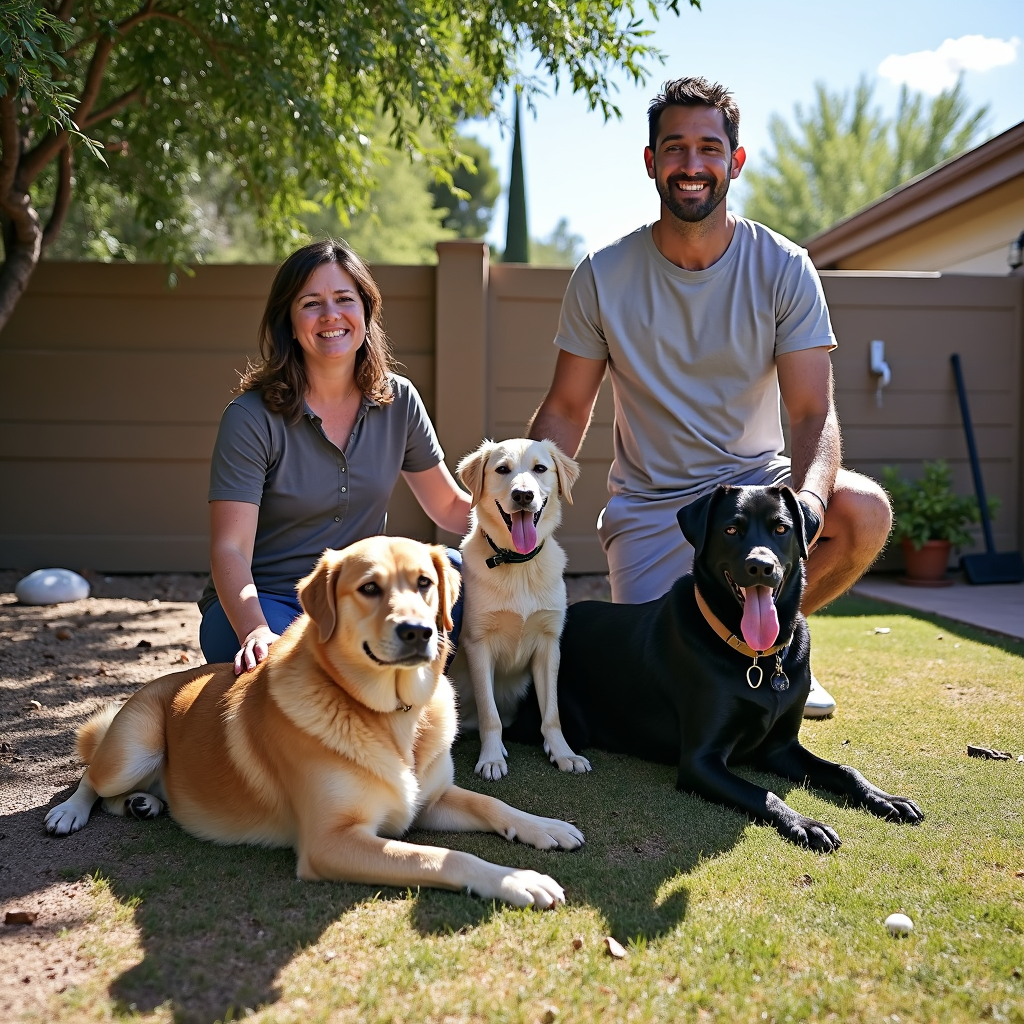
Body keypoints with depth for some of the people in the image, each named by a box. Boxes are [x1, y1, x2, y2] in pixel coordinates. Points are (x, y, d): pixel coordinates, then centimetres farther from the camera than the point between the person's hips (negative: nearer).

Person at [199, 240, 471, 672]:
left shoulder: (397, 401, 1)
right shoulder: (252, 418, -13)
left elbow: (449, 506, 8)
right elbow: (230, 548, -18)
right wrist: (255, 631, -38)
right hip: (265, 602, -4)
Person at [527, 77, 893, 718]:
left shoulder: (784, 269, -7)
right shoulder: (602, 278, -5)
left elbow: (814, 413, -13)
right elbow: (566, 411, 1)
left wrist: (807, 498, -35)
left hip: (757, 483, 1)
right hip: (649, 505, -1)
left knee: (864, 510, -29)